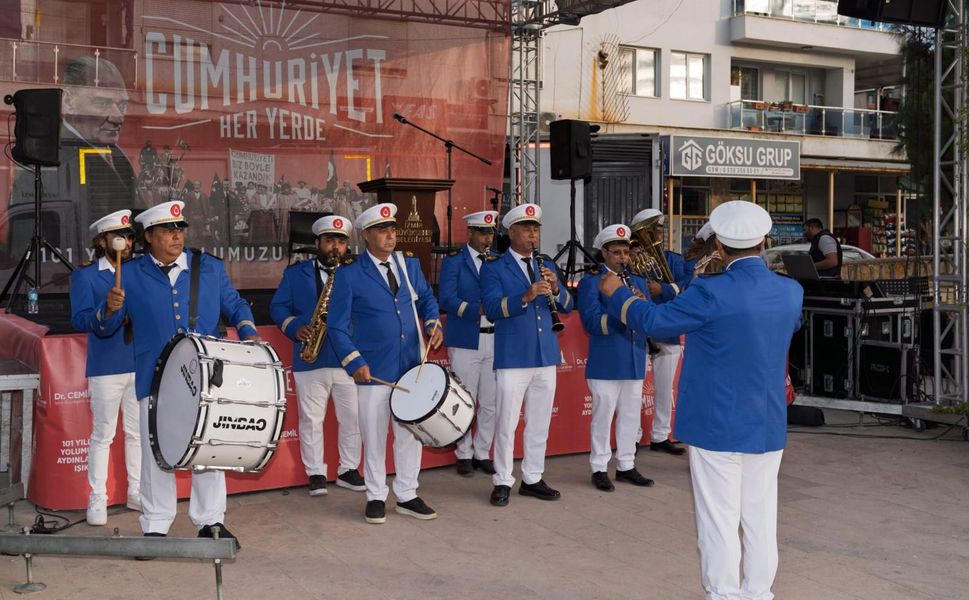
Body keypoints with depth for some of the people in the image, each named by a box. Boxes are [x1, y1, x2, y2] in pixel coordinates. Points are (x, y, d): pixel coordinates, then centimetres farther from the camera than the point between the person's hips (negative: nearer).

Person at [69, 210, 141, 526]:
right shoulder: (85, 275, 1)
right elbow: (80, 319, -12)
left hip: (142, 366, 4)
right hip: (106, 367, -4)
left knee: (137, 431, 11)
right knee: (103, 434, 1)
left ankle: (137, 492, 23)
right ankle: (97, 499, 10)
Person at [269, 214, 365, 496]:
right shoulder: (295, 273, 9)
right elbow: (278, 307, 6)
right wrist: (294, 327, -11)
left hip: (348, 359, 1)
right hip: (310, 360, -1)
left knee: (353, 418, 5)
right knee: (311, 420, 3)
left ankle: (349, 470, 20)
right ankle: (316, 473, 14)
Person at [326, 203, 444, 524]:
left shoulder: (409, 263, 6)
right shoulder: (349, 273, -6)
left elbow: (426, 297, 19)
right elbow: (337, 326, -5)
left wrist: (433, 322, -2)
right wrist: (354, 362, -16)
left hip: (411, 366, 4)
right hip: (373, 371, -4)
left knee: (410, 433, 10)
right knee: (374, 437, 5)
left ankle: (407, 495, 23)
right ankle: (376, 497, 20)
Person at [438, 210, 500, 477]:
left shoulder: (500, 261, 13)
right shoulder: (454, 260, 0)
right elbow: (447, 300, -11)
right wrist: (477, 309, -24)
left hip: (495, 340, 4)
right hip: (465, 341, -4)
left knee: (491, 403, 7)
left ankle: (482, 453, 20)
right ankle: (464, 455, 15)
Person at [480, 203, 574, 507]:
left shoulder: (545, 267, 14)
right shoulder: (494, 268, -1)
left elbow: (566, 307, 8)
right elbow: (492, 308, -15)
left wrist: (556, 289, -13)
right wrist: (526, 297, -29)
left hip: (545, 355, 5)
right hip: (513, 356, -5)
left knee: (540, 422, 10)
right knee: (506, 422, -1)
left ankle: (532, 479, 21)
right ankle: (502, 482, 10)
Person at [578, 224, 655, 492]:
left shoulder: (638, 282, 13)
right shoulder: (591, 282, -5)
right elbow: (592, 323, -16)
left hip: (635, 362, 6)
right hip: (606, 365, -6)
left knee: (631, 416, 12)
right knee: (603, 416, 2)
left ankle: (626, 466, 24)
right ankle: (599, 468, 13)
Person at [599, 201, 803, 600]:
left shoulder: (711, 292, -20)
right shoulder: (791, 292, -2)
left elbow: (652, 320, -10)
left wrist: (615, 292, 8)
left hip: (716, 424, -5)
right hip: (768, 425, 5)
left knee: (719, 519, 4)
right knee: (760, 517, 14)